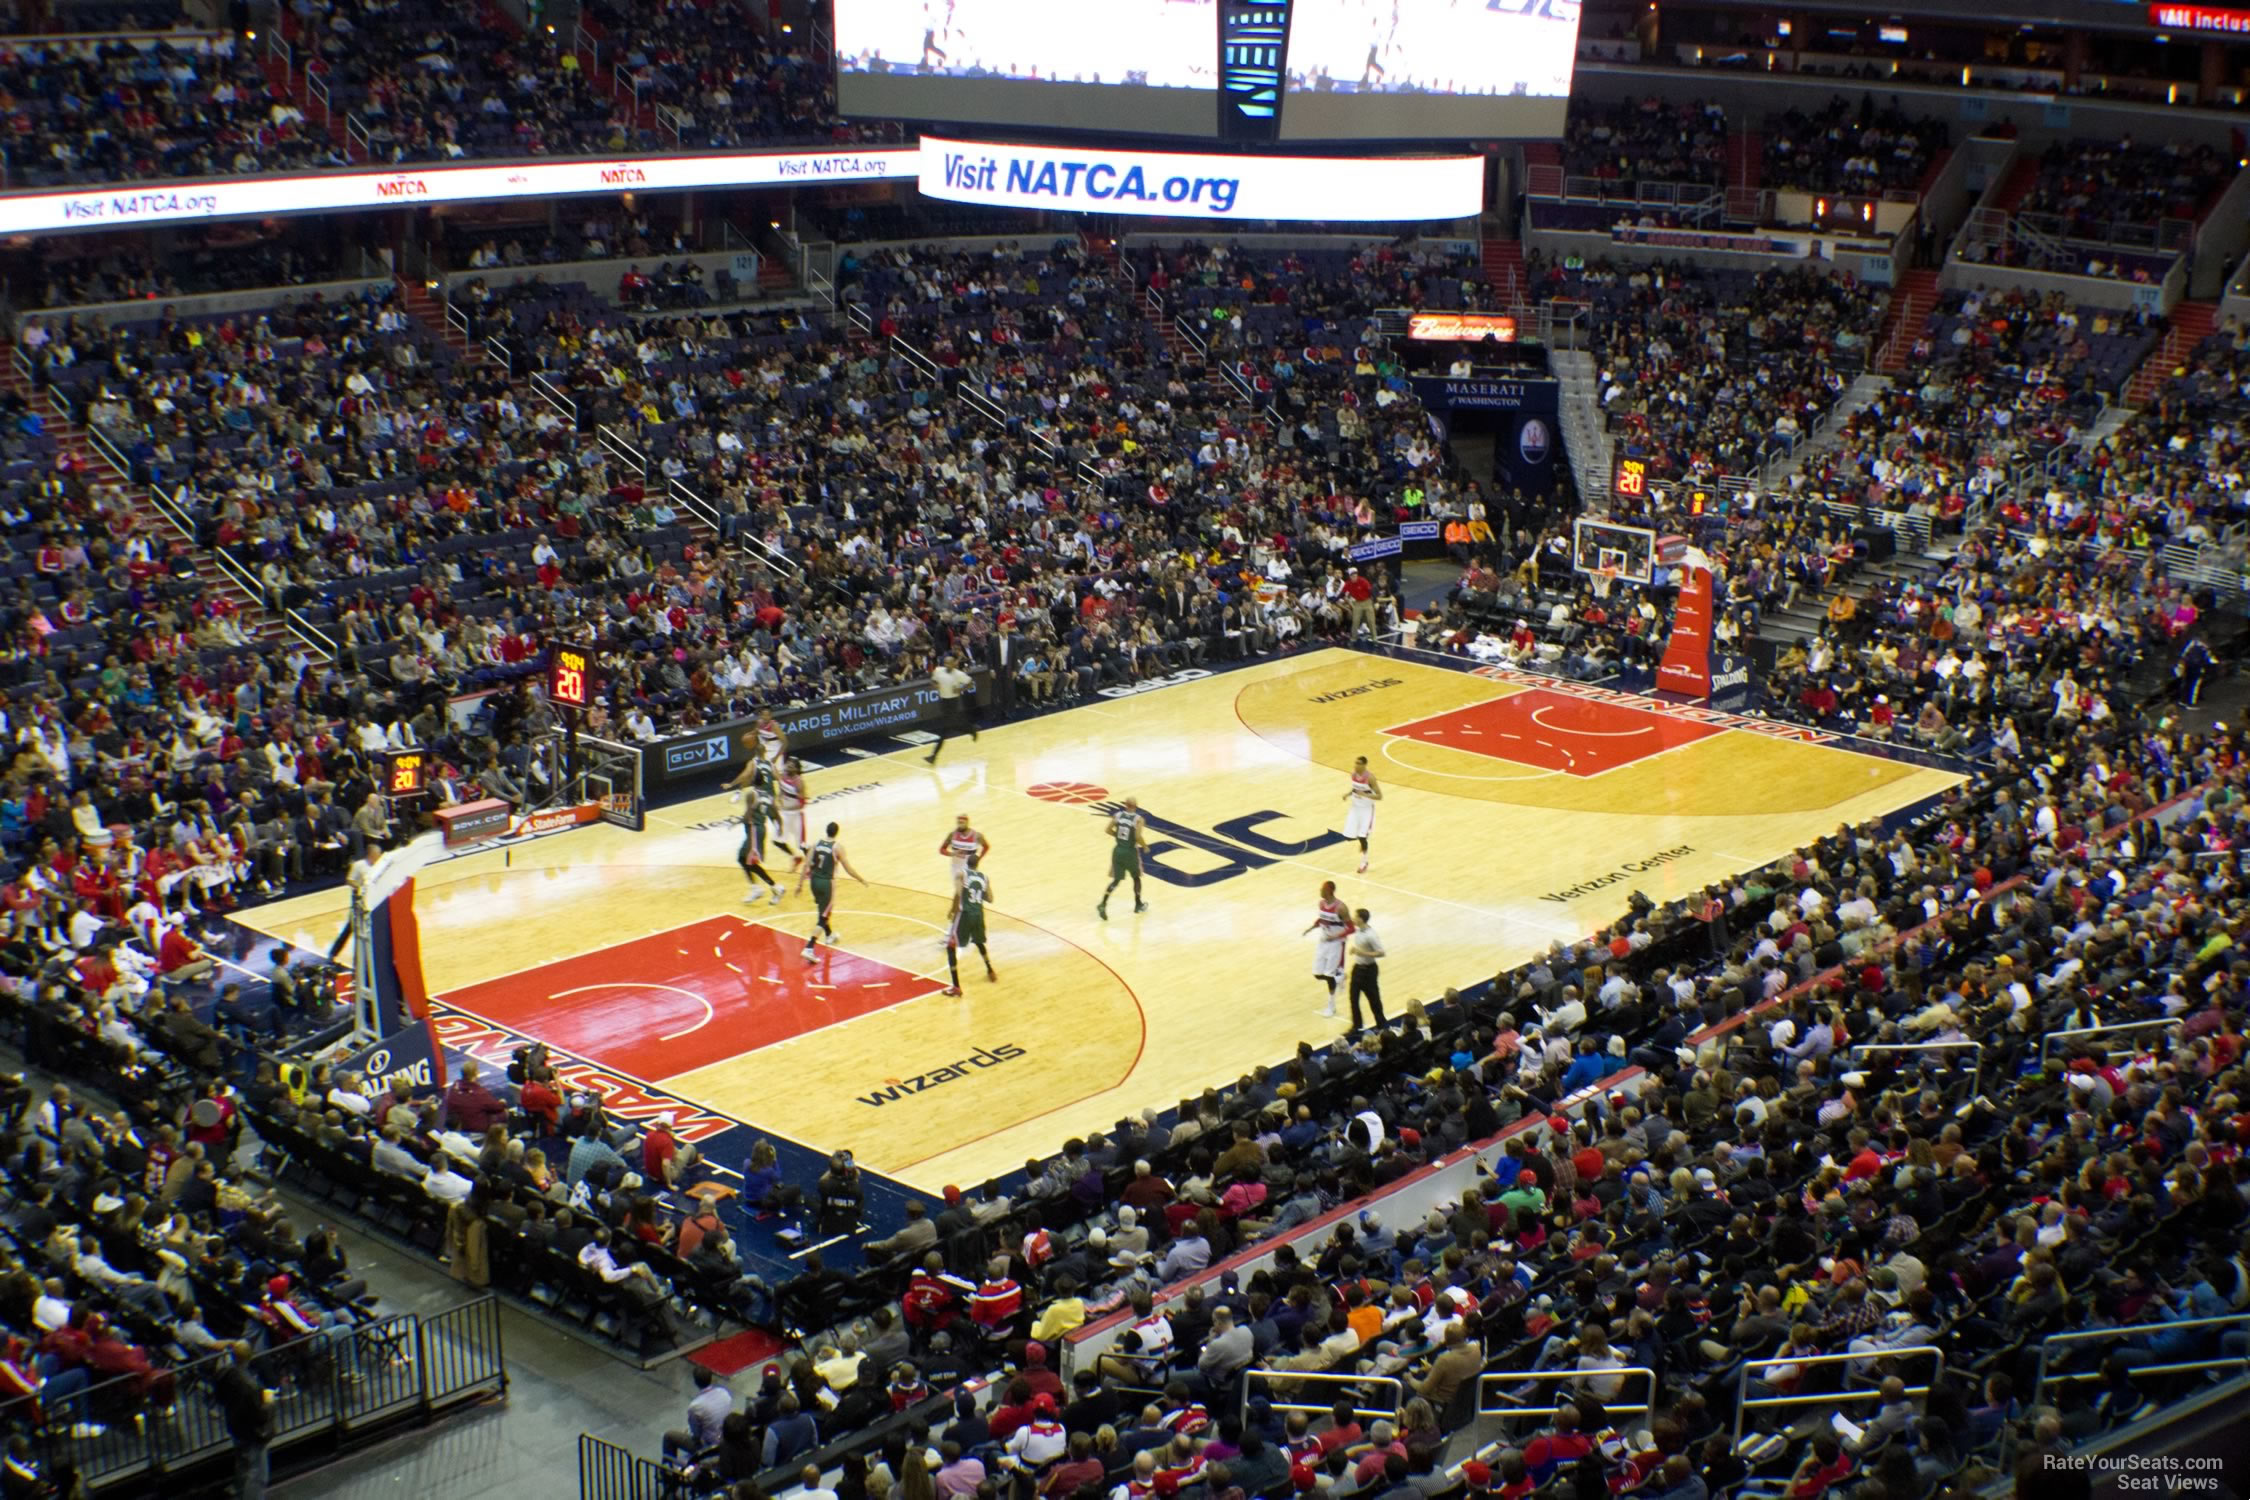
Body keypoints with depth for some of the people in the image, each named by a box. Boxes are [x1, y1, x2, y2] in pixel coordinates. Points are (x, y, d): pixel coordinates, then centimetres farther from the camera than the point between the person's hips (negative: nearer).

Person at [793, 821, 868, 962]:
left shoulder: (816, 844, 1)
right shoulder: (837, 847, -11)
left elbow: (806, 865, -3)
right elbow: (848, 869, -8)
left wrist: (800, 884, 2)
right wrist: (861, 879, 7)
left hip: (815, 880, 6)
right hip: (827, 883, -5)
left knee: (823, 910, 30)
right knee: (822, 918, -3)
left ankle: (829, 935, 52)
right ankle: (809, 948, -16)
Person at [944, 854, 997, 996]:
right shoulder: (985, 877, 9)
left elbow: (958, 894, -16)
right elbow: (989, 899, 7)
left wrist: (952, 911, -3)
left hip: (965, 914, -4)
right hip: (978, 914, 4)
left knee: (951, 947, 2)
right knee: (979, 942, 33)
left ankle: (956, 986, -8)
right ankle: (990, 971, 49)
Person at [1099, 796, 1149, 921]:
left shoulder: (1117, 815, -1)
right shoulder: (1139, 819, -14)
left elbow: (1108, 830, -3)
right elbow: (1138, 837, -23)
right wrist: (1145, 846, -4)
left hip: (1118, 850, 3)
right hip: (1130, 852, -3)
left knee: (1116, 880, 8)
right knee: (1136, 877, 21)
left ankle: (1103, 904, -11)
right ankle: (1138, 904, 34)